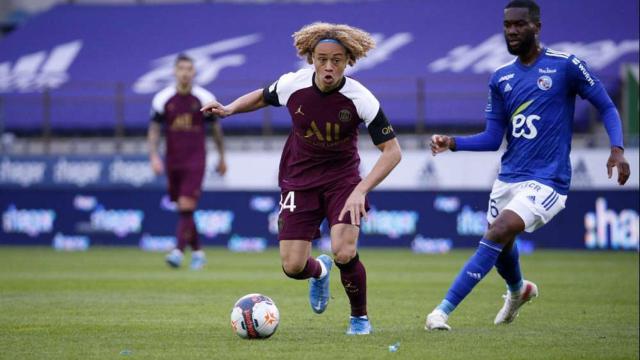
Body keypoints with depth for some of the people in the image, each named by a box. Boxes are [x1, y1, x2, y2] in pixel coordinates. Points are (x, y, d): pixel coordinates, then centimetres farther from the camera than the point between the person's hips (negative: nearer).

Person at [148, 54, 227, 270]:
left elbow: (216, 128, 10)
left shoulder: (204, 98, -1)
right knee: (184, 210, 9)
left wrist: (221, 157, 14)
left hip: (195, 161, -3)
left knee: (186, 207, -15)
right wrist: (154, 157, -8)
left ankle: (178, 252, -20)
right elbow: (154, 130, 5)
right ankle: (197, 252, 21)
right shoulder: (163, 99, 1)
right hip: (173, 161, 3)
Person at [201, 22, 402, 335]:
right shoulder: (292, 85, -15)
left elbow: (392, 151, -18)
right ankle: (319, 271, 35)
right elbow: (262, 97, 9)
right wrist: (229, 109, -10)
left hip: (341, 177, -2)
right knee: (292, 267, -5)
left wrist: (361, 190, -29)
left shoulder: (361, 99, -22)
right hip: (299, 179, 2)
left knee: (344, 253, -24)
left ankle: (359, 317, 6)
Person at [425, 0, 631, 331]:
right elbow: (493, 138, 9)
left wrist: (617, 149, -14)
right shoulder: (501, 78, 9)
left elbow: (606, 106, 1)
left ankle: (443, 311, -25)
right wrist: (453, 143, -7)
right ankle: (518, 291, 57)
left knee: (497, 234, -24)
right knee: (500, 248, 20)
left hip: (546, 181, -6)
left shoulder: (566, 66, -6)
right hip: (508, 177, 6)